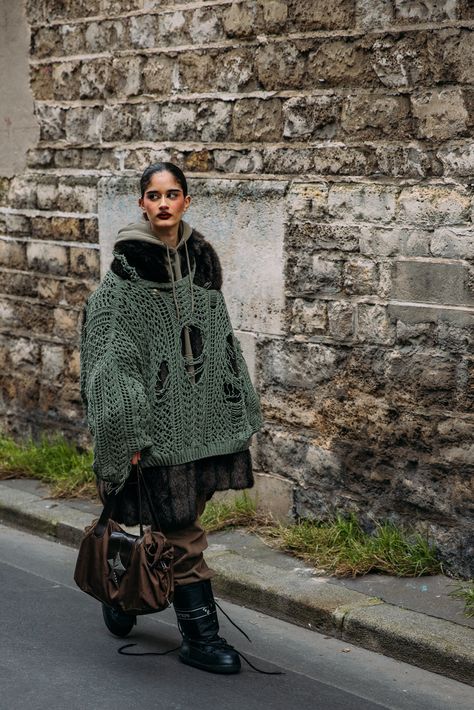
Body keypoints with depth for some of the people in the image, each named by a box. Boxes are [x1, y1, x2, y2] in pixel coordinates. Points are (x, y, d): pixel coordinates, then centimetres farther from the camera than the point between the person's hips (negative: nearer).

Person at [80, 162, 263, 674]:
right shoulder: (128, 267, -10)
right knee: (181, 529, -2)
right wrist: (131, 431, -16)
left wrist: (237, 411, 13)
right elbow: (114, 349, -12)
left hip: (202, 411, 6)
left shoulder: (201, 257, 7)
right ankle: (199, 634, 9)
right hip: (160, 416, -6)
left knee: (182, 517, 14)